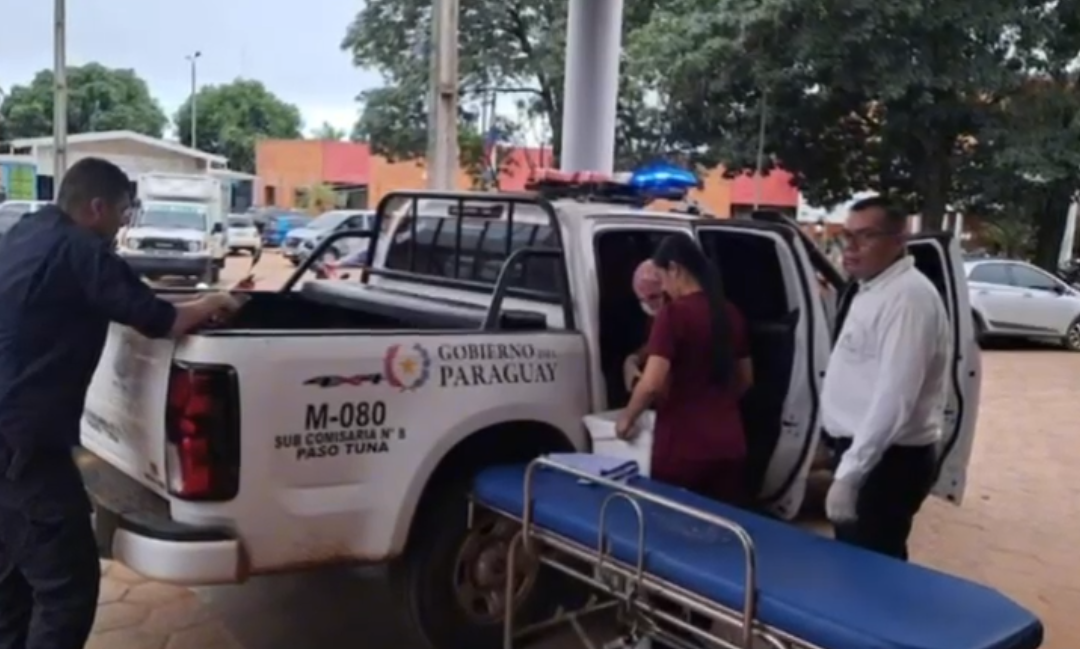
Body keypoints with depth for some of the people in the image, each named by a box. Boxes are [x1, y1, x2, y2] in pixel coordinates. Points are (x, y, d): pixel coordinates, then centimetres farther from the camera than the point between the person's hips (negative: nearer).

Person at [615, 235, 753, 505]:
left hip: (683, 448, -6)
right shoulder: (731, 314, 8)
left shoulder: (674, 314, -13)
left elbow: (652, 384, -20)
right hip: (729, 444, 6)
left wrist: (627, 418, -3)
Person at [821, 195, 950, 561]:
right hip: (862, 450, 10)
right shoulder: (871, 290, 12)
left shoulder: (908, 296, -20)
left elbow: (894, 396, -28)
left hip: (888, 460, -10)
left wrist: (848, 473, -30)